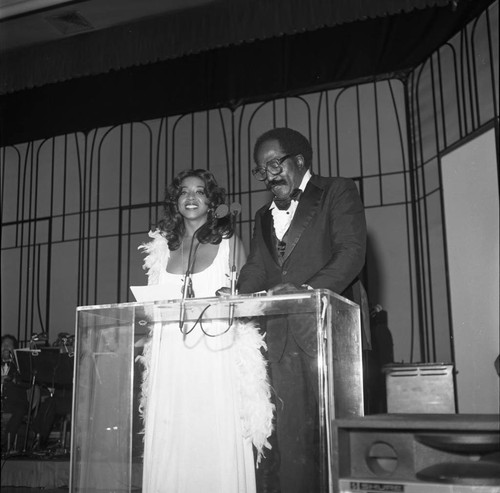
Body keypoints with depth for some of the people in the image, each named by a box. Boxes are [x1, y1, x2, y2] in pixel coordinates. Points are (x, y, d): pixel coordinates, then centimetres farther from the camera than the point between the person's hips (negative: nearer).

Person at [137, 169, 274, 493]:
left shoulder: (229, 242, 7)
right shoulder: (164, 246, 15)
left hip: (217, 353, -2)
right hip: (171, 359, 3)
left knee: (216, 441, -5)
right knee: (169, 444, 0)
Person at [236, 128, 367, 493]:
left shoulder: (338, 192, 5)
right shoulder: (264, 216, 25)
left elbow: (351, 252, -8)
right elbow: (255, 268, 15)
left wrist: (307, 289, -23)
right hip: (282, 336, 5)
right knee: (292, 434, 2)